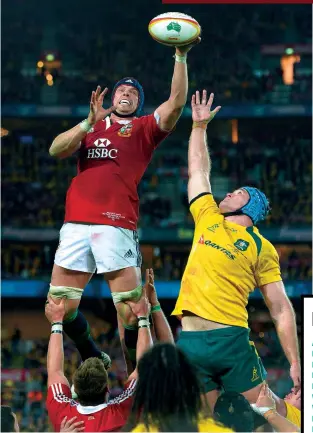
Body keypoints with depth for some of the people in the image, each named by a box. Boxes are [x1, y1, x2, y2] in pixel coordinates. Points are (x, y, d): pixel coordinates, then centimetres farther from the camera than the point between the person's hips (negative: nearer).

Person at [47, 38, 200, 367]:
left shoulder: (143, 128, 14)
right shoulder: (90, 127, 24)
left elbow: (176, 103, -2)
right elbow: (56, 150, 6)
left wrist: (181, 57, -12)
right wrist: (89, 122, -6)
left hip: (116, 226, -4)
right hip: (75, 225, 4)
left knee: (131, 314, -10)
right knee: (60, 308, 4)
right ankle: (94, 360, 24)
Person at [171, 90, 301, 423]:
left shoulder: (261, 248, 5)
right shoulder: (208, 218, 17)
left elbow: (281, 310, 3)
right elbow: (198, 170, 28)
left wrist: (295, 364, -2)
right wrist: (199, 126, 29)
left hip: (231, 339, -4)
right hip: (189, 342, 4)